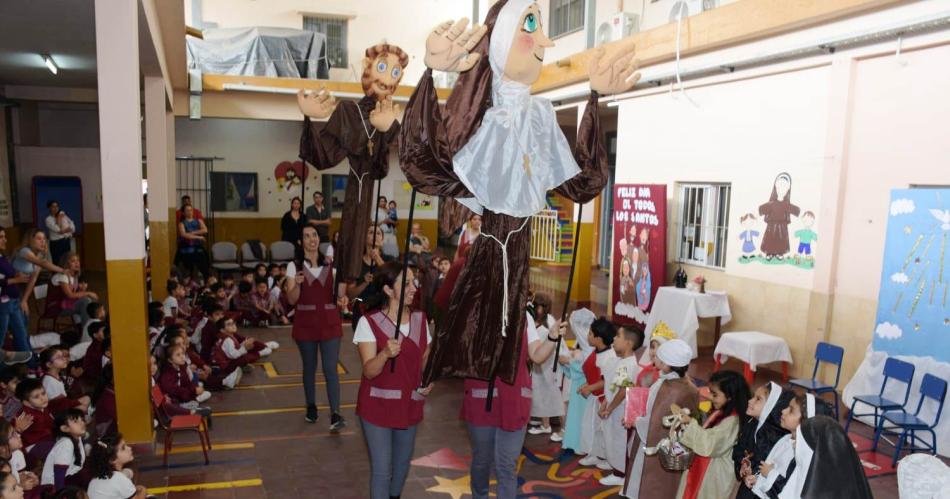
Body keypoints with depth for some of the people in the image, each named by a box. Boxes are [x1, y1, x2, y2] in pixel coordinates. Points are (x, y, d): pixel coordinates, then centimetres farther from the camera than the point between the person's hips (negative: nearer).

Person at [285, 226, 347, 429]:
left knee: (330, 368, -7)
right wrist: (297, 284, -26)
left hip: (330, 321, 0)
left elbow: (337, 292, 6)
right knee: (309, 368, 12)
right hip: (305, 322, 0)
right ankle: (311, 407, 30)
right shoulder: (294, 266, -2)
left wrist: (341, 298, -17)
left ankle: (335, 414, -10)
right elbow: (291, 300, -6)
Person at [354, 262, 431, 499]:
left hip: (409, 405, 5)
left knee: (402, 465, 20)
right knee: (382, 470, 0)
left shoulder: (420, 319, 0)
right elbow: (369, 371, -20)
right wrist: (386, 354, -39)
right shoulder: (369, 322, -15)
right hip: (378, 406, -5)